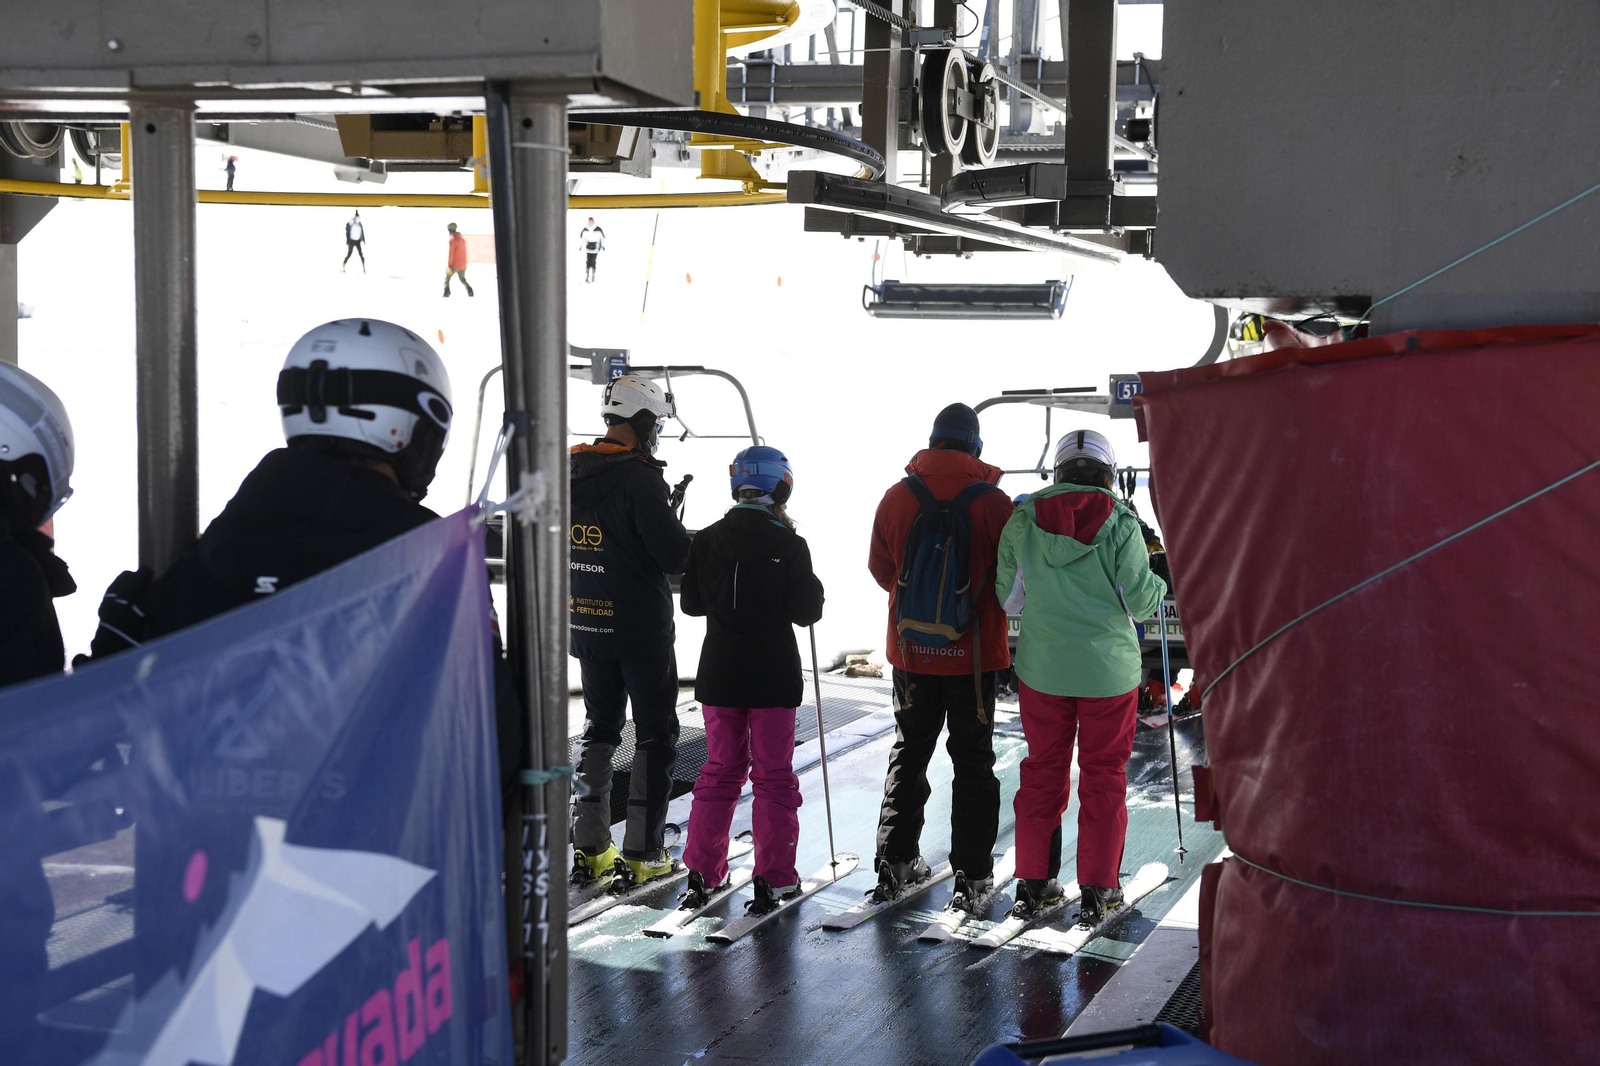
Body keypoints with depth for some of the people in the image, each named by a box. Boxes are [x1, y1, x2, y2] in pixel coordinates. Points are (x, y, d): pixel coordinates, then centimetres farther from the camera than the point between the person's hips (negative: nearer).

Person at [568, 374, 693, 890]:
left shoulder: (571, 475, 5)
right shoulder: (638, 478, -19)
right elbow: (674, 554, -21)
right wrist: (703, 539, 0)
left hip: (586, 626, 7)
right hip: (641, 628, -7)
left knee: (599, 727, 17)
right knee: (656, 735, 4)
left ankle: (590, 848, 18)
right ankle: (641, 854, 4)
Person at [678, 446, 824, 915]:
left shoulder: (706, 540, -2)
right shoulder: (789, 545, -13)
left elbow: (692, 603, 5)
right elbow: (806, 612, -10)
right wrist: (812, 588, 9)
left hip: (719, 674, 4)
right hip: (773, 675, -3)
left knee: (720, 770, 16)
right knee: (774, 775, 7)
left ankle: (701, 874, 18)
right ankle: (773, 881, 10)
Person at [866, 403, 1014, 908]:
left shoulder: (896, 498, -4)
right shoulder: (993, 502, -13)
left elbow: (880, 569, 6)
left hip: (911, 649, 3)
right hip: (974, 651, -2)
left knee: (908, 752, 16)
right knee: (973, 759, 7)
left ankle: (895, 861, 18)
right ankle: (971, 871, 9)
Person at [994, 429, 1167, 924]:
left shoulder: (1023, 520, -3)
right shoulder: (1120, 522, -11)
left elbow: (1002, 590, 4)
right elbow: (1141, 600, -7)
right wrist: (1165, 578, 14)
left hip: (1041, 667, 2)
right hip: (1108, 669, -2)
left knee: (1042, 770, 15)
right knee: (1104, 774, 9)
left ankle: (1033, 883, 19)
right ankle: (1098, 890, 11)